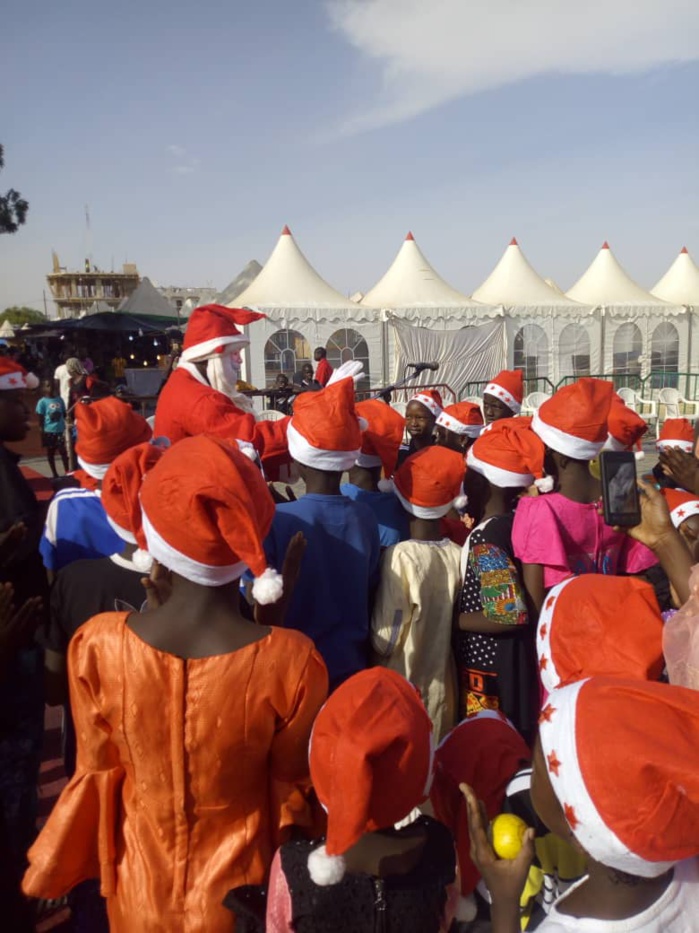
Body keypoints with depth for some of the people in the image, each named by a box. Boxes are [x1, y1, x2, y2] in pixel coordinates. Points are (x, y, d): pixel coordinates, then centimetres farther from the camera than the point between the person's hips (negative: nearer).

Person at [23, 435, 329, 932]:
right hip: (239, 891, -1)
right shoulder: (290, 660, -31)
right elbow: (292, 778, -13)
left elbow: (100, 763, -8)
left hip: (140, 889, 1)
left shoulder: (98, 644, -27)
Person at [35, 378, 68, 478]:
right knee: (50, 452, 9)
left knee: (63, 451, 5)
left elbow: (64, 414, 10)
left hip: (60, 430, 2)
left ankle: (67, 472, 14)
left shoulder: (59, 399, 4)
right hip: (49, 431, -2)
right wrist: (42, 433, -7)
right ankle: (54, 473, 19)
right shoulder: (42, 402, -6)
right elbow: (41, 419, -4)